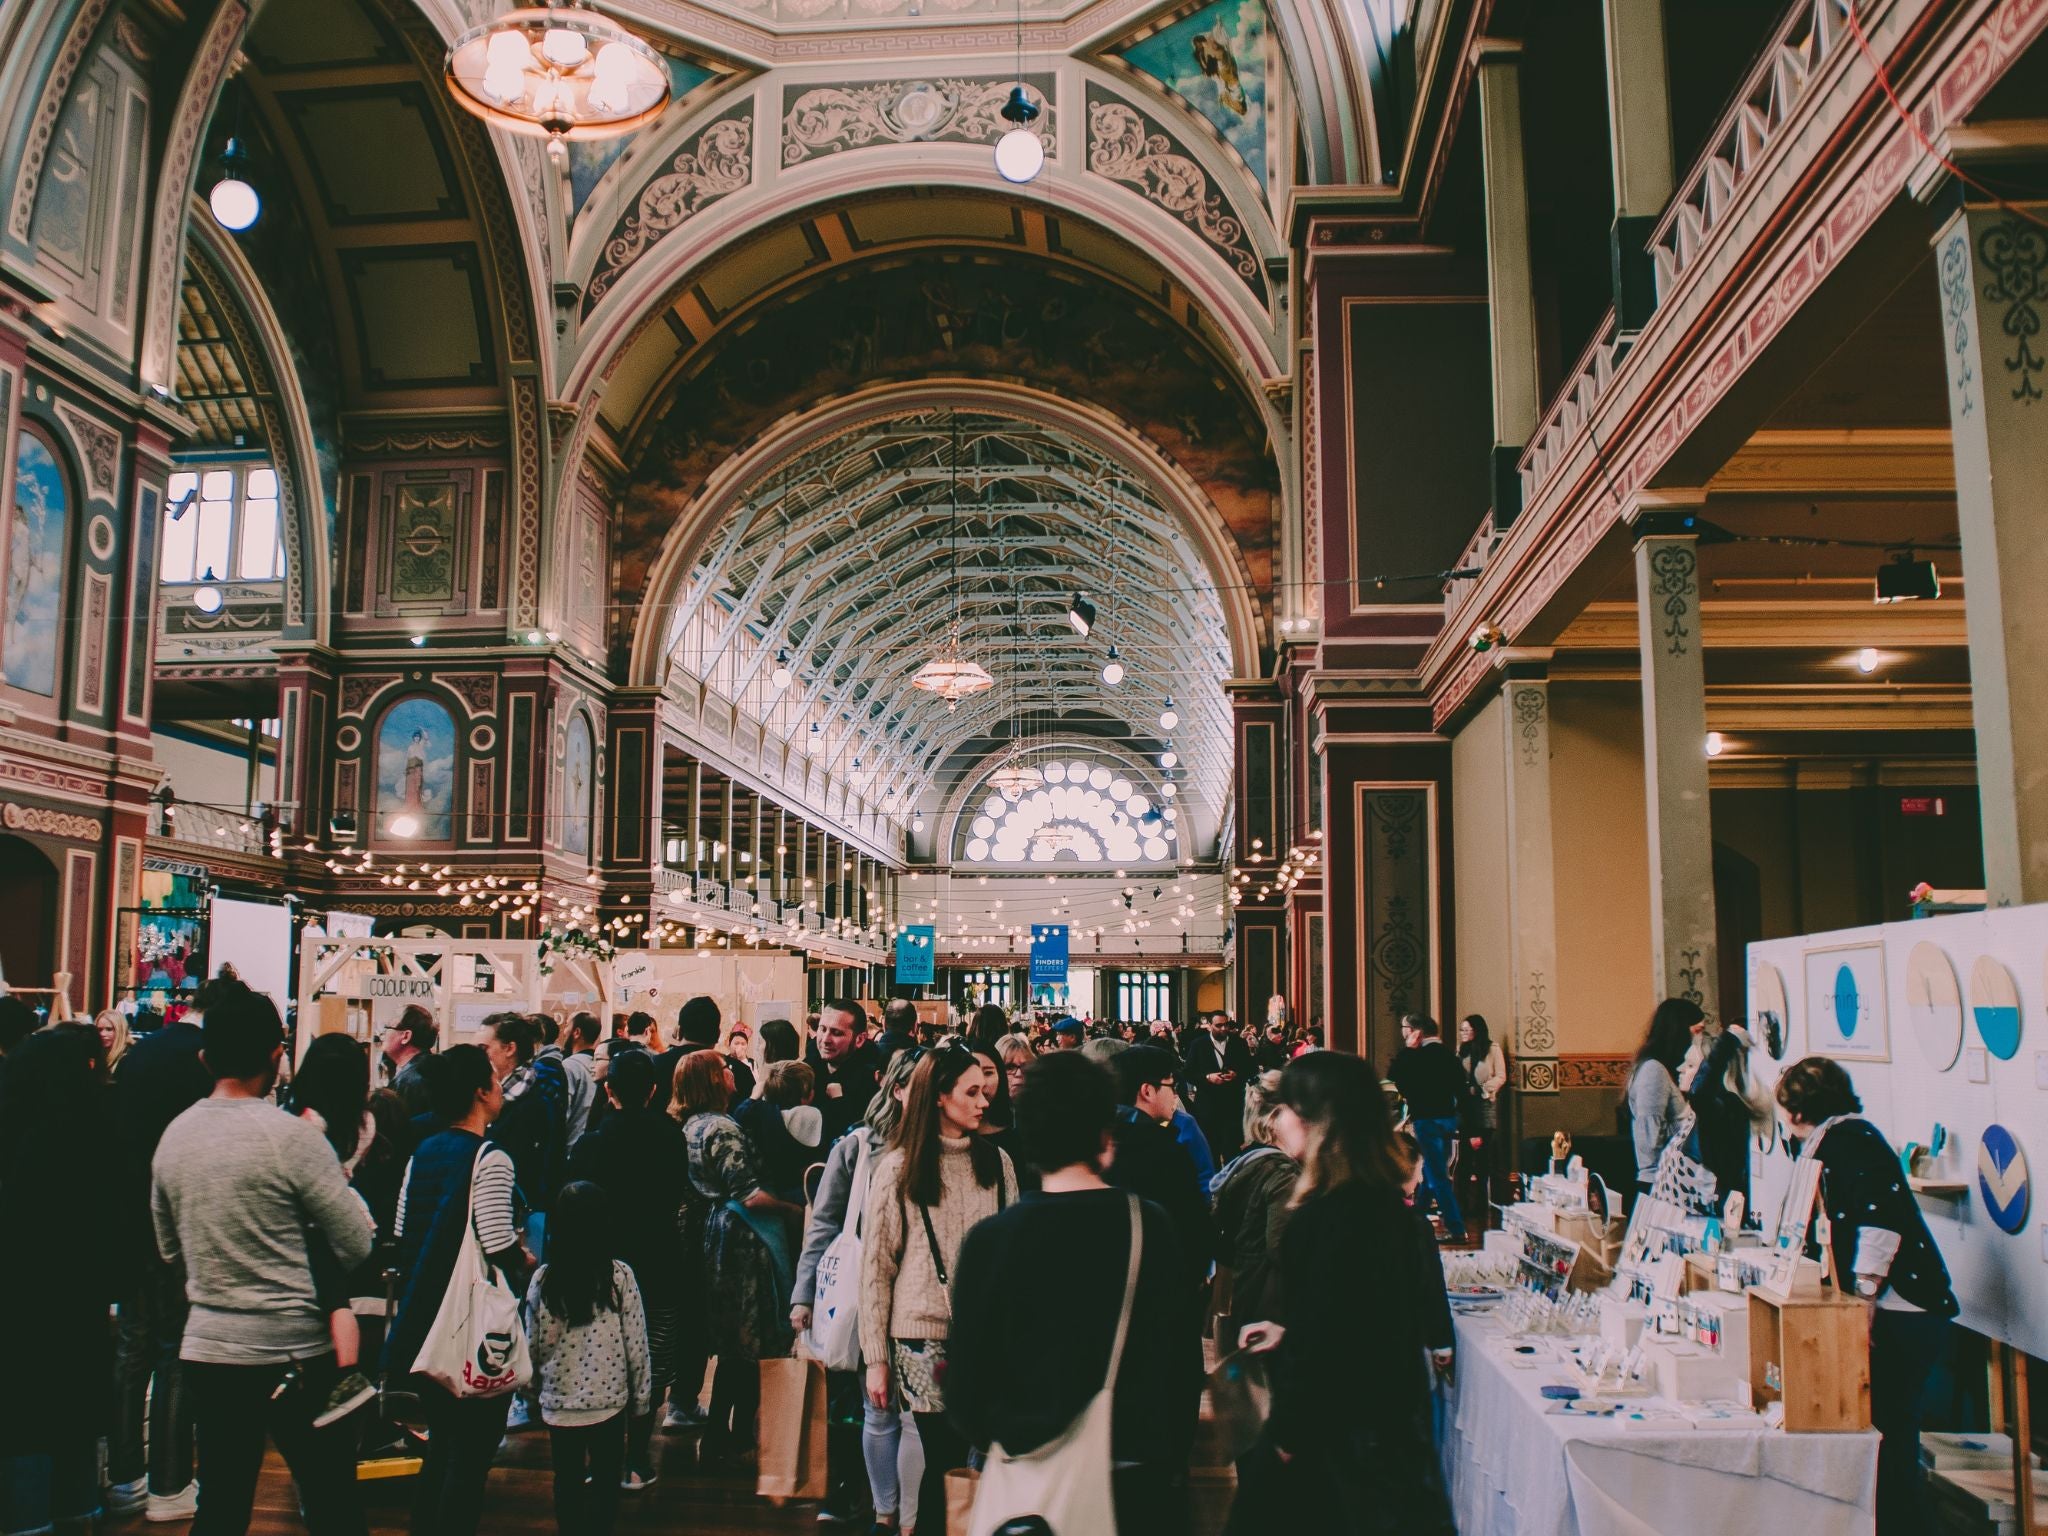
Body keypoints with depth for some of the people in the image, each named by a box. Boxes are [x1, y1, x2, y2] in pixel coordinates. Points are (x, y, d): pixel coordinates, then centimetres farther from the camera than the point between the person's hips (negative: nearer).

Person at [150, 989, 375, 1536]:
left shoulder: (173, 1135, 2)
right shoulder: (293, 1135, -16)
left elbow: (169, 1248, 16)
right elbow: (358, 1248, -12)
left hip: (206, 1347, 6)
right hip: (294, 1352, -5)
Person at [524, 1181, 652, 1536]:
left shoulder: (543, 1279, -7)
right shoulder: (620, 1276, -11)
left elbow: (534, 1347, 1)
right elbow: (636, 1346, -7)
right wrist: (641, 1400, 5)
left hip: (559, 1402, 2)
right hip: (609, 1401, -1)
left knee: (567, 1484, 17)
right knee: (605, 1484, 12)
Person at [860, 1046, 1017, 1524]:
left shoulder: (996, 1162, 7)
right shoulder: (899, 1169, -2)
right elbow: (876, 1267, -1)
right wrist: (876, 1358, -3)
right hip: (924, 1340, -3)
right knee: (944, 1460, -2)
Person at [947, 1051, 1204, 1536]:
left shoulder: (988, 1240, -13)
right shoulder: (1150, 1226, -12)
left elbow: (965, 1383, -7)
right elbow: (1184, 1355, -5)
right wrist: (1173, 1451, 10)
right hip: (1140, 1475, 0)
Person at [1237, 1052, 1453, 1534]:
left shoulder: (1329, 1215, -25)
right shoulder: (1384, 1200, 3)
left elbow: (1322, 1345, -23)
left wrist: (1289, 1434, -12)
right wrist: (1288, 1330, 17)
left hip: (1343, 1438, -9)